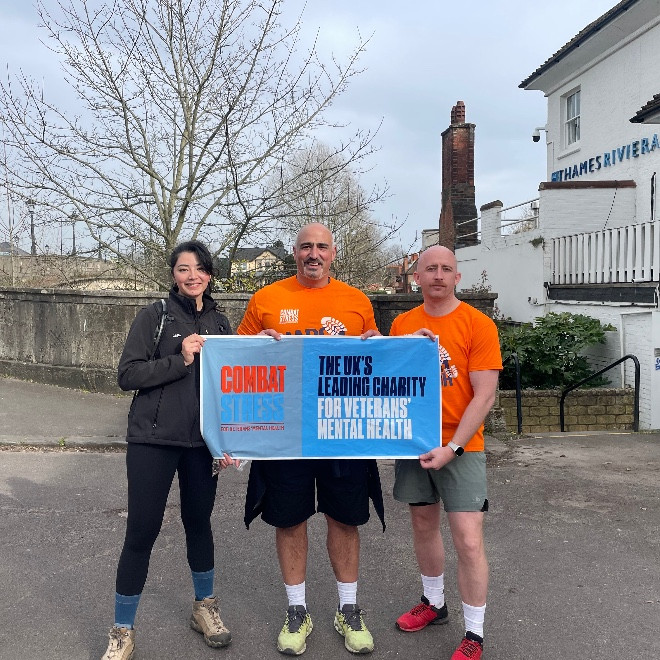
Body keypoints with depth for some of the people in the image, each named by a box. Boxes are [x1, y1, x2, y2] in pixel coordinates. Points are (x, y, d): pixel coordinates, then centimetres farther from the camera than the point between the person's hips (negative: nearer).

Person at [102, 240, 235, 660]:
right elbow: (128, 374, -10)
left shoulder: (219, 322, 8)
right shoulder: (154, 316, -4)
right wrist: (180, 360, -20)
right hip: (153, 440, -3)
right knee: (142, 531, 0)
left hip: (203, 441, 4)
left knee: (199, 522, 16)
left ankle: (205, 607, 37)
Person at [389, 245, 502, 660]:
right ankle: (434, 603, 38)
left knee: (469, 540, -5)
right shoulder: (402, 324, 6)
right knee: (423, 524, 17)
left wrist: (452, 447, -17)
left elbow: (484, 395, -12)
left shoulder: (478, 325, -8)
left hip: (460, 446, -4)